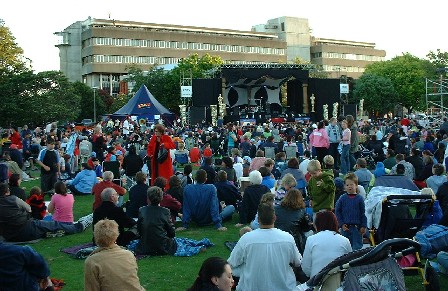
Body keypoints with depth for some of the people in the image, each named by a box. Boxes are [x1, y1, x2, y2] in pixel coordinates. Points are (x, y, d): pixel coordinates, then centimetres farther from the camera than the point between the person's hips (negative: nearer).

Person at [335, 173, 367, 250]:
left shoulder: (359, 198, -2)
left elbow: (363, 213, 1)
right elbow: (337, 211, 2)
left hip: (357, 227, -1)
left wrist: (363, 226, -3)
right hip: (345, 227, 1)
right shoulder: (342, 198, -1)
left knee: (357, 247, 4)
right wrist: (341, 224, -5)